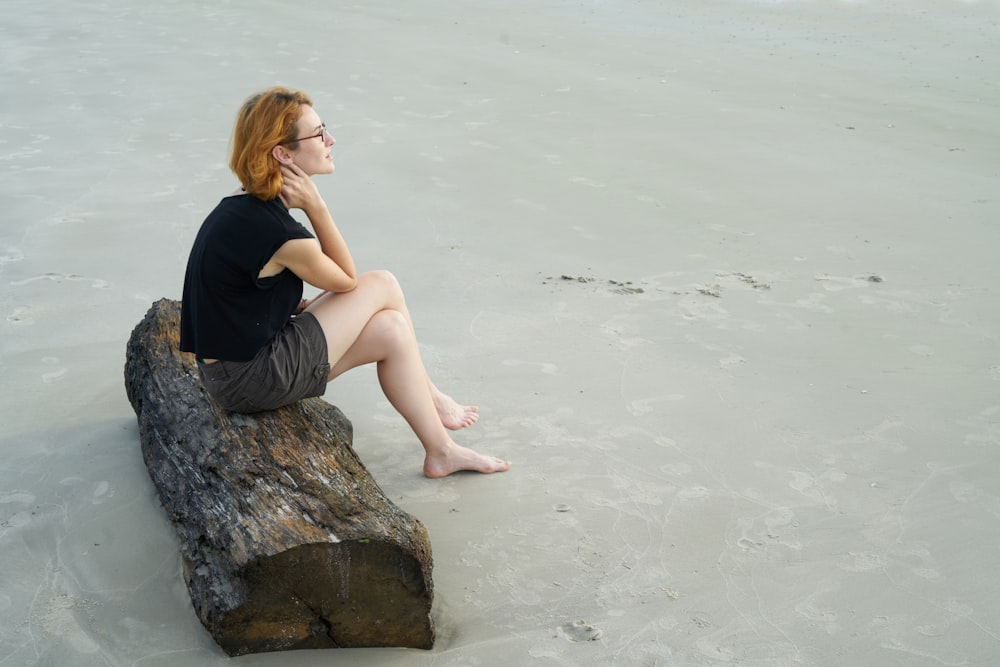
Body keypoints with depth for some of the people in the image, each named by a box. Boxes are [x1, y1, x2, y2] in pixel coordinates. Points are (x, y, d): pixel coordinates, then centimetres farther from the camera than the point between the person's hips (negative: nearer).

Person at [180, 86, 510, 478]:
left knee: (391, 328, 8)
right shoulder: (279, 233, -27)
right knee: (382, 286, -3)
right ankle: (428, 396, 20)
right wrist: (315, 206, -13)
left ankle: (441, 450, 17)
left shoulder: (242, 207, 3)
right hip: (251, 380, -9)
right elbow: (347, 279, -7)